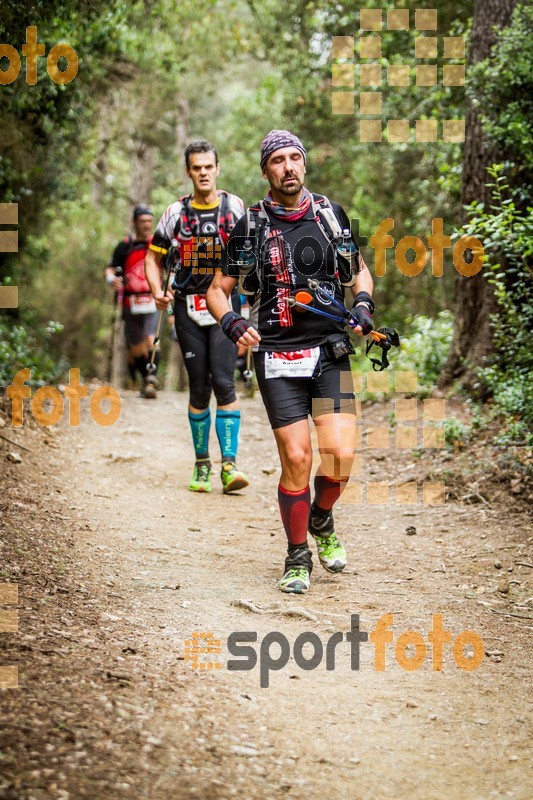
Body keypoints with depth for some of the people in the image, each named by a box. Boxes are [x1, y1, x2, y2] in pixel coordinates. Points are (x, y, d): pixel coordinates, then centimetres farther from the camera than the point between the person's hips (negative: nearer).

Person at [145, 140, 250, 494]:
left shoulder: (234, 206, 1)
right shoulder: (177, 212, 3)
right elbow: (154, 256, 9)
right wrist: (157, 291, -9)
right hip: (188, 307, 1)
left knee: (224, 383, -14)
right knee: (199, 389, 4)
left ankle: (230, 465, -16)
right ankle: (202, 465, 16)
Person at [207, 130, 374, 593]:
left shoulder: (331, 215, 7)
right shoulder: (252, 227, 1)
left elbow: (359, 270, 20)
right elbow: (218, 290, 6)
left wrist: (363, 305, 0)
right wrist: (233, 323, -15)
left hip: (330, 352, 2)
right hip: (278, 358, -1)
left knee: (340, 456, -12)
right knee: (296, 459, -7)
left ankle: (321, 520, 20)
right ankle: (298, 557, 12)